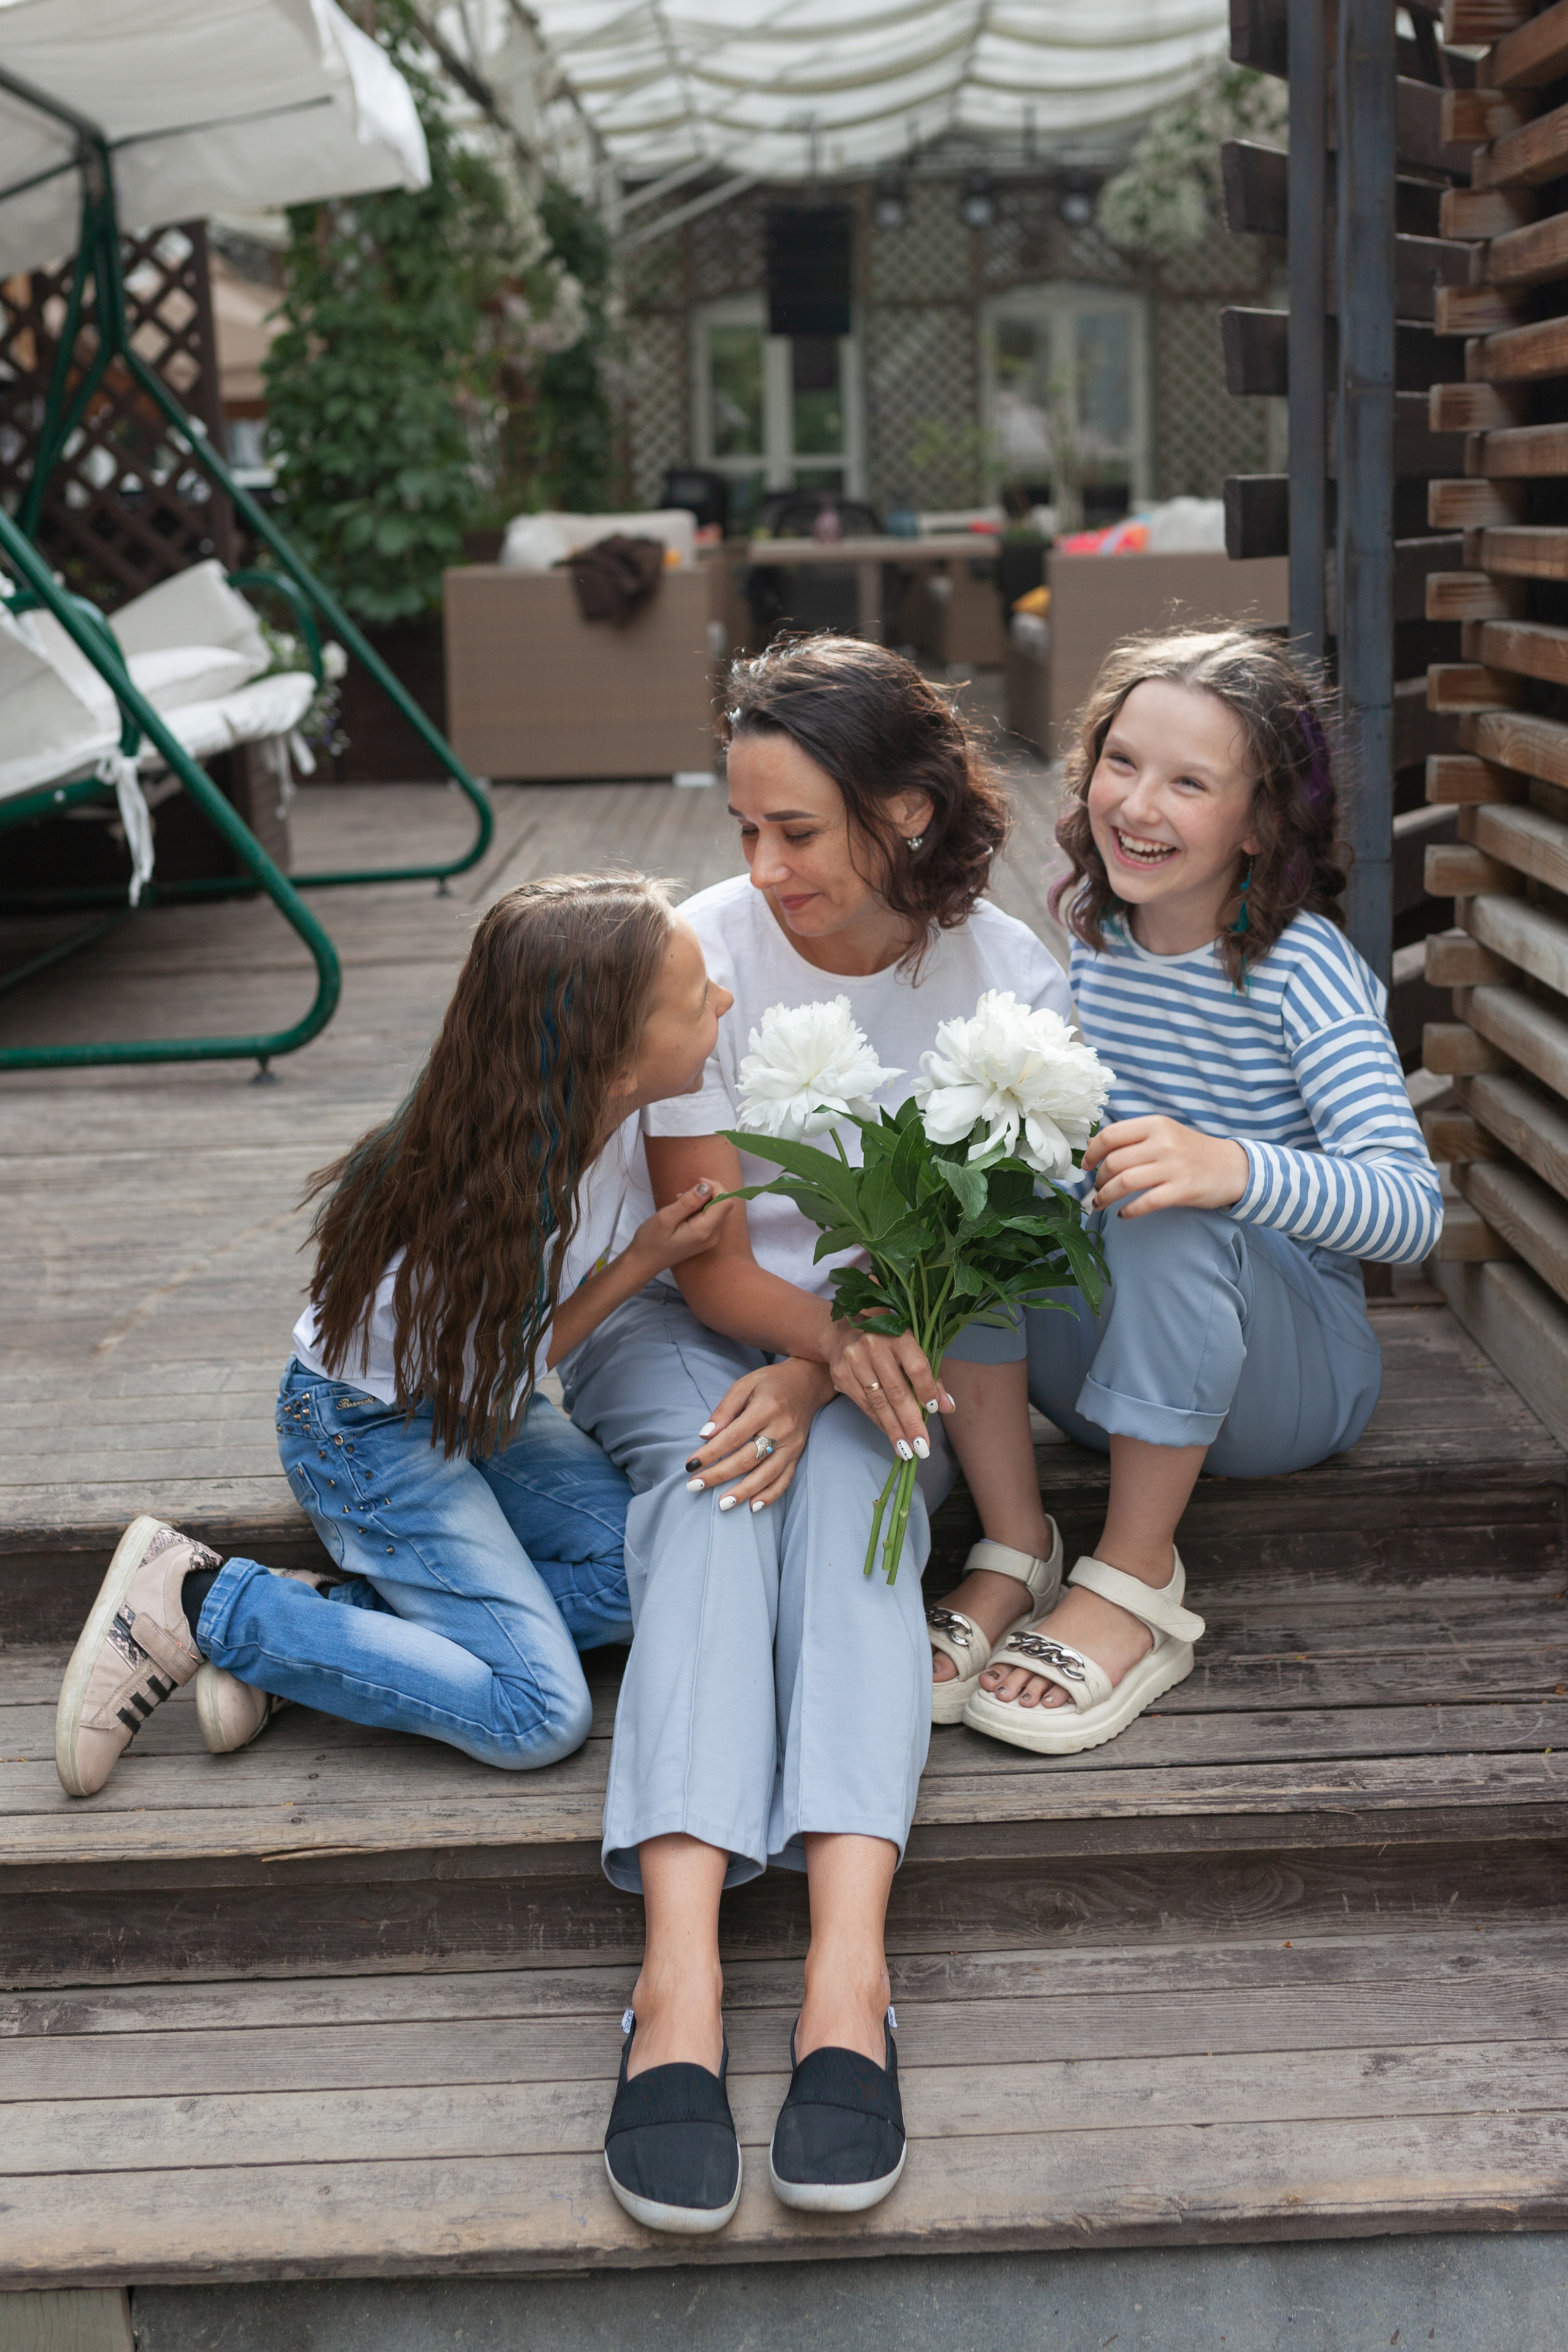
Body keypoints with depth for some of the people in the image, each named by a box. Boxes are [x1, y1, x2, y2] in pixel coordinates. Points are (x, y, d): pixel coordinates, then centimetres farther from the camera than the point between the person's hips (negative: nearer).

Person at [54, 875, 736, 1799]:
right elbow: (493, 1388, -17)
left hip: (470, 1398, 8)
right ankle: (198, 1603, -7)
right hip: (371, 1424, -8)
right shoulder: (496, 1196, -35)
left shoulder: (615, 1109, -14)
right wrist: (643, 1261, -20)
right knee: (539, 1718, -15)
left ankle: (322, 1614, -3)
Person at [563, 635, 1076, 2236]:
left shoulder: (1008, 980, -9)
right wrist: (833, 1334, -33)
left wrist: (825, 1373, -26)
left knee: (841, 1483, -34)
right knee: (715, 1485, -34)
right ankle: (680, 1981, -51)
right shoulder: (697, 957, -11)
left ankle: (847, 1968, -51)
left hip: (887, 1345, 1)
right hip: (686, 1327, 0)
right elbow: (708, 1260, -12)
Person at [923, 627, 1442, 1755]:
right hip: (1111, 1348, 5)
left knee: (1176, 1225, -36)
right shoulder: (1082, 939, -2)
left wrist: (1231, 1168, -48)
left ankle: (1135, 1584, -20)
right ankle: (1013, 1556, -16)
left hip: (1293, 1372, -4)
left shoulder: (1303, 967, -17)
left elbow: (1411, 1208, -28)